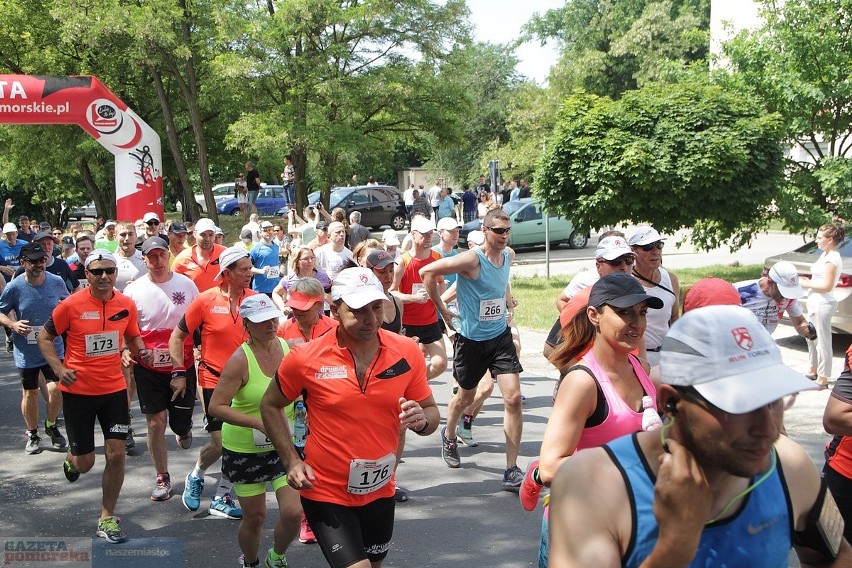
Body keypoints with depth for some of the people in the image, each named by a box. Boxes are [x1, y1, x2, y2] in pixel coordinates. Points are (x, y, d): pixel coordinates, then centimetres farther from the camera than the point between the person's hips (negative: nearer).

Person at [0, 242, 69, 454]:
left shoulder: (57, 282, -5)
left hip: (54, 347, 1)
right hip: (26, 351, 0)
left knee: (56, 387, -12)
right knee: (30, 393, 10)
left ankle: (51, 425, 16)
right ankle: (32, 434, 30)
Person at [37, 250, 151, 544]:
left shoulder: (126, 305, -2)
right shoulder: (71, 305, -13)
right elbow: (45, 337, -2)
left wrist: (140, 351, -5)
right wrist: (59, 369, -14)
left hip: (114, 389, 3)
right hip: (78, 391, -2)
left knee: (116, 454, -2)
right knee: (85, 462, 6)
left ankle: (107, 519, 14)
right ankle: (71, 459, 46)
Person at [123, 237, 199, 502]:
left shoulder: (186, 285, -3)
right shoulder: (134, 290, -4)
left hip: (183, 366, 0)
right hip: (149, 368, 0)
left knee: (181, 423, 6)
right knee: (156, 423, 3)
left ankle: (183, 427, 46)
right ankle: (162, 477, 19)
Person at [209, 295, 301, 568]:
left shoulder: (289, 347, -3)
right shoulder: (241, 360, -18)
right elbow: (216, 407, -20)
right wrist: (258, 423, -27)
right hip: (245, 449, -3)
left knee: (293, 512, -7)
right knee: (254, 516, 8)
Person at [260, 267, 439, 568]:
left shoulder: (407, 352, -9)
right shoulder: (305, 358, -15)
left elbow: (431, 412, 3)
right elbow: (270, 406, 1)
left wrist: (422, 420, -21)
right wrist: (292, 461, -10)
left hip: (380, 491, 4)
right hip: (325, 493, -4)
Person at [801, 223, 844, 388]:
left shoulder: (832, 259, -18)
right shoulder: (825, 254, 11)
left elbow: (827, 286, -20)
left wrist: (805, 284, -13)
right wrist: (809, 281, 5)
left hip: (823, 304, -10)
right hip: (815, 302, 10)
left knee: (823, 342, -3)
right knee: (811, 338, 21)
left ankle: (822, 379, 4)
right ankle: (813, 371, 35)